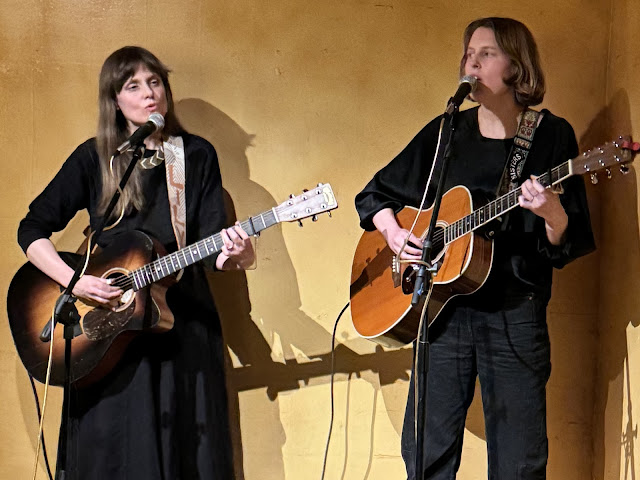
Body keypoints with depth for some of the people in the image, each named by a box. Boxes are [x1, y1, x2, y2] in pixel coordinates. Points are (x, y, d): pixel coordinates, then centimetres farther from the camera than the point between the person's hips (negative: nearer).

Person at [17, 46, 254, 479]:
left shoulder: (198, 156, 4)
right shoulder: (94, 159, 1)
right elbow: (32, 229, 0)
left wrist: (234, 254, -24)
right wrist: (74, 281, -15)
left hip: (184, 320, 1)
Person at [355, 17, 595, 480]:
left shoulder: (551, 135, 1)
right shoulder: (445, 132, 8)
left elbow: (568, 243, -3)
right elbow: (374, 194, 15)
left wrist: (552, 215, -24)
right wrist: (393, 232, -4)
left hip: (515, 311, -2)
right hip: (443, 306, 3)